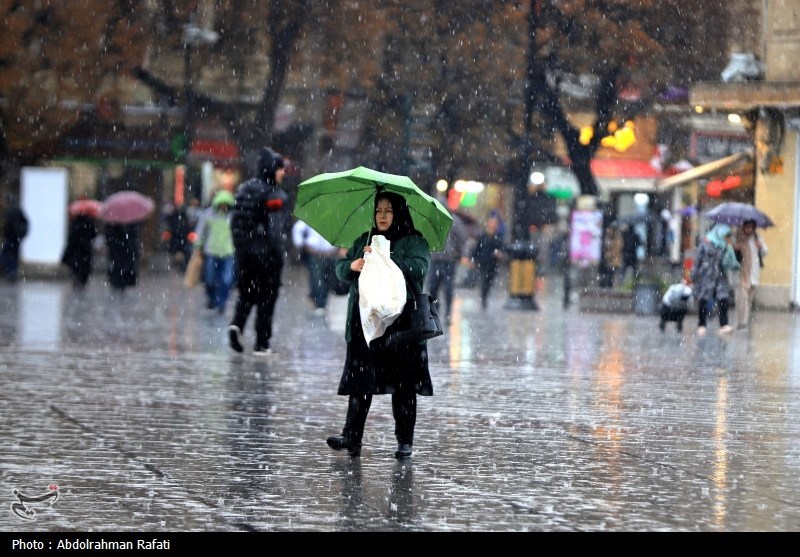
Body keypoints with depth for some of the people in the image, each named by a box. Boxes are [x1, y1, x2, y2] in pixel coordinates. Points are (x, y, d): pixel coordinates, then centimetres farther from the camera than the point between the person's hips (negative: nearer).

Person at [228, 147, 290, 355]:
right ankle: (262, 344, 5)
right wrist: (279, 255, -13)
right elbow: (276, 229, -18)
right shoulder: (275, 195, -12)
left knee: (246, 293, 17)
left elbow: (234, 222, 13)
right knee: (267, 297, 4)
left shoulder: (243, 189, 10)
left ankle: (236, 324, -10)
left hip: (243, 252, 6)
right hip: (266, 253, -6)